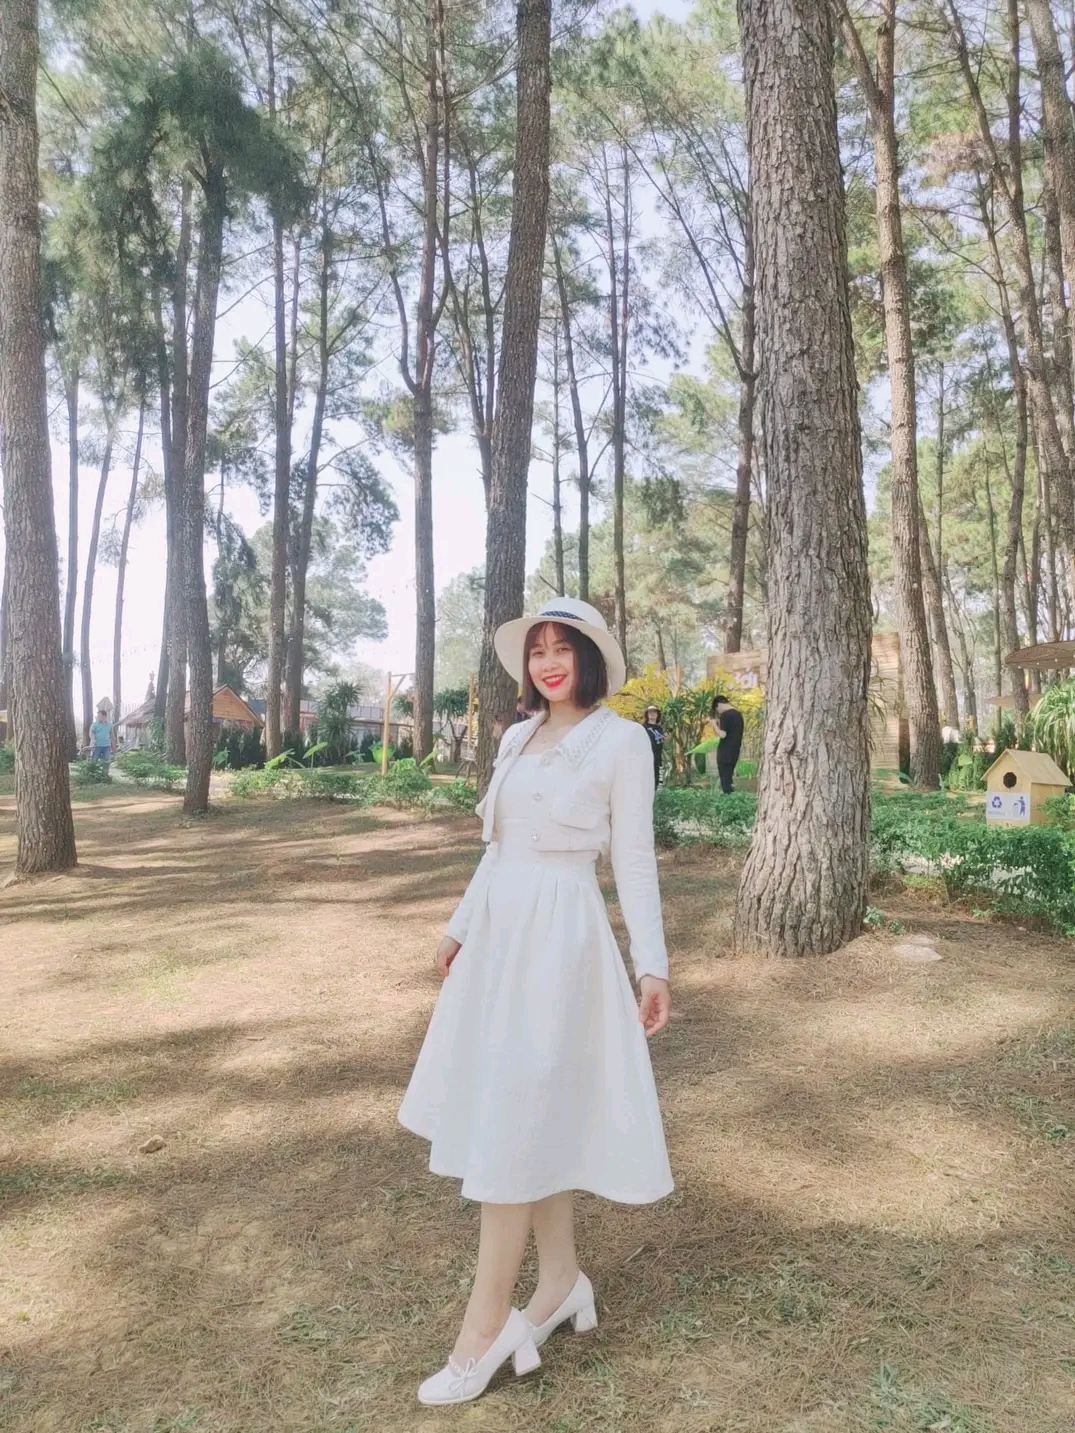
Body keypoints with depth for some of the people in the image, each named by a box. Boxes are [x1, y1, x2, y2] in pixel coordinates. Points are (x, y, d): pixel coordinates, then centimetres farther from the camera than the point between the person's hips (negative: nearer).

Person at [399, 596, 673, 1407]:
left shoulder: (621, 740, -7)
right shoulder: (518, 738, 12)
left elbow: (635, 860, -8)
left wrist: (653, 965, -13)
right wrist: (461, 926, 22)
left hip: (558, 936, -7)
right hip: (499, 930, 7)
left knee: (513, 1124, -3)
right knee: (531, 1117, 14)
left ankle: (485, 1330, 11)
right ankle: (562, 1283, 31)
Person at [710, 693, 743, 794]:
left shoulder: (725, 715, -14)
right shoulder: (738, 714, 12)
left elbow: (722, 734, -20)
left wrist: (714, 724, -8)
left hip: (725, 752, -8)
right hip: (735, 752, 8)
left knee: (725, 778, -4)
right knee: (729, 777, 14)